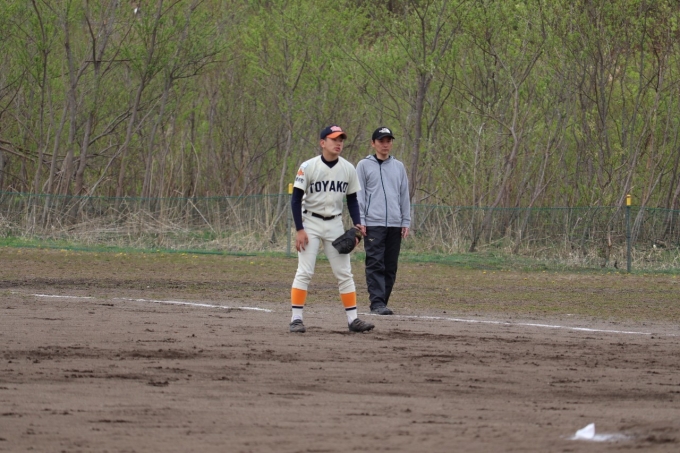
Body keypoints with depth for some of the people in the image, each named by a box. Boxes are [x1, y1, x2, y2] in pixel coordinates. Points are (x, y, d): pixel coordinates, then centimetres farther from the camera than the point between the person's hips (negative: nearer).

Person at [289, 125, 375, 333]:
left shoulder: (348, 169, 2)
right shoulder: (308, 167, -10)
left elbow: (352, 199, 10)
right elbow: (296, 199, -8)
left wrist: (357, 224, -5)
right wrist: (299, 230, -14)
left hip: (335, 224, 4)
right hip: (311, 222, -4)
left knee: (345, 273, 3)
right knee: (304, 272, -8)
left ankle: (353, 319, 5)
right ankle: (296, 319, -5)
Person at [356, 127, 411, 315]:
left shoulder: (398, 167, 15)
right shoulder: (364, 165, 4)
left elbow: (404, 196, 16)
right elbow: (358, 195, 1)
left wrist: (406, 222, 10)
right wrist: (360, 221, -7)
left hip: (395, 224, 4)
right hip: (373, 224, -4)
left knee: (391, 267, 4)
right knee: (375, 264, -11)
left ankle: (382, 302, 9)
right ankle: (377, 303, -15)